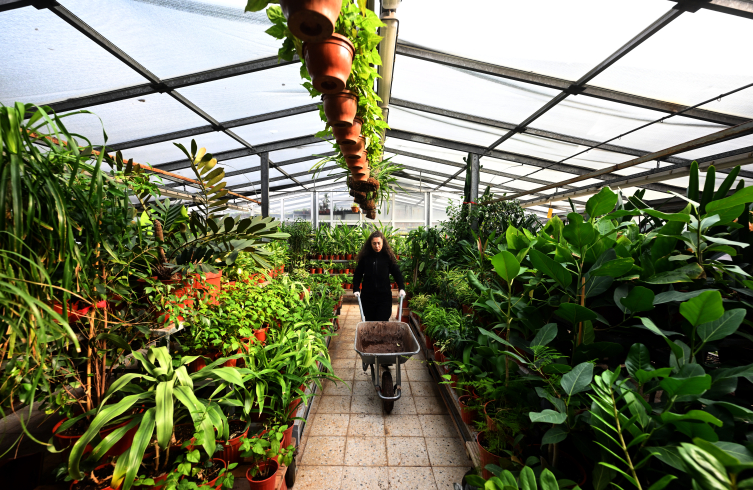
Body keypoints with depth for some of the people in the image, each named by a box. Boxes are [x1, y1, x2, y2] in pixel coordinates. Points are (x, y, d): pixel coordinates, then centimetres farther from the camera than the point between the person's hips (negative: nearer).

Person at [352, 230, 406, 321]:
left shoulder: (388, 256, -1)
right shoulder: (365, 257, 0)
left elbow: (397, 273, 3)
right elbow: (357, 274, 4)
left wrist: (402, 288, -9)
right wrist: (356, 289, -7)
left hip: (384, 296, -1)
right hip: (368, 296, 1)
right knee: (370, 321, 12)